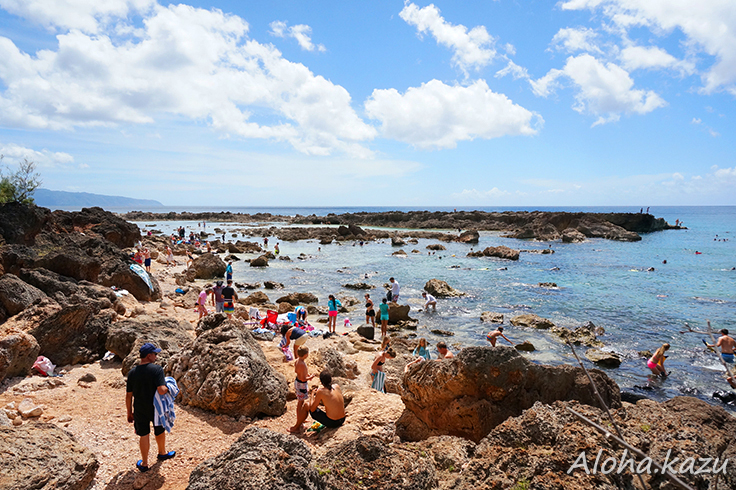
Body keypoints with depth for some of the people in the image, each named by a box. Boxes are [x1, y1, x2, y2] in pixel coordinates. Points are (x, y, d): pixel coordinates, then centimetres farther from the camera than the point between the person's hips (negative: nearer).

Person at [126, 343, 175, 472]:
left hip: (140, 410, 3)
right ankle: (162, 453, 45)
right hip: (156, 408, -2)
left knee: (144, 436, 16)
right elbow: (161, 390, -30)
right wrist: (168, 388, -8)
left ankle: (144, 464, 29)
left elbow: (128, 395, -1)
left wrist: (129, 412, 9)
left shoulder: (132, 373, -7)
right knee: (160, 431, 23)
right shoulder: (157, 369, -21)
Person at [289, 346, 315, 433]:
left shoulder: (297, 360, -3)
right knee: (302, 405, 3)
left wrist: (306, 373, 13)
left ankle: (299, 421, 39)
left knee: (300, 402, 24)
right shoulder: (302, 364, -31)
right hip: (301, 384, -10)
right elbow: (303, 378, -28)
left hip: (297, 381, 10)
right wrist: (310, 377, -11)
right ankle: (297, 426, 10)